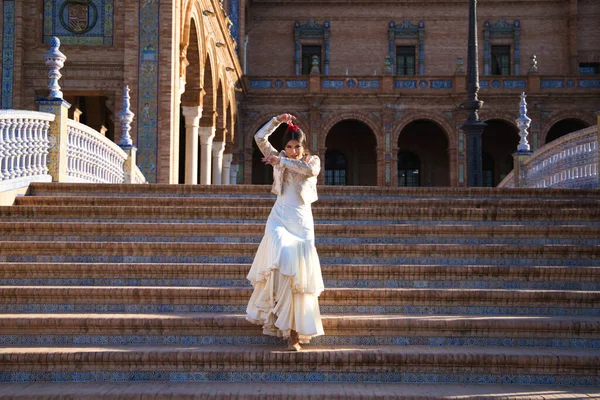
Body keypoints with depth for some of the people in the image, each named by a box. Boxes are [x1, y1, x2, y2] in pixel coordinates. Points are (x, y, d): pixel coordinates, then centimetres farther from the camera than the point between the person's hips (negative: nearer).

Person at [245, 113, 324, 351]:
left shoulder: (313, 161, 8)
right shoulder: (279, 160, 12)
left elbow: (310, 170, -17)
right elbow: (260, 138, 4)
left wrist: (282, 161, -17)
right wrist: (277, 120, -3)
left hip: (302, 220, -1)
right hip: (280, 218, 1)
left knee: (300, 272, -7)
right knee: (282, 260, -26)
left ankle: (294, 332, -6)